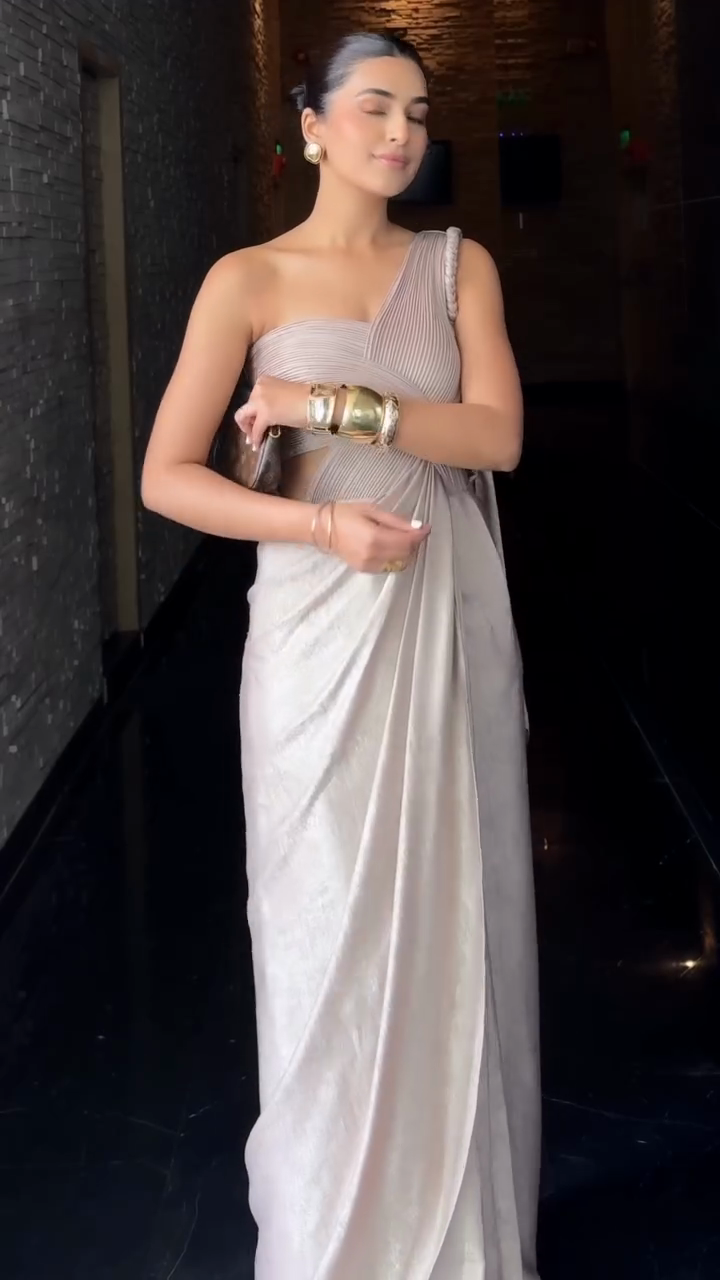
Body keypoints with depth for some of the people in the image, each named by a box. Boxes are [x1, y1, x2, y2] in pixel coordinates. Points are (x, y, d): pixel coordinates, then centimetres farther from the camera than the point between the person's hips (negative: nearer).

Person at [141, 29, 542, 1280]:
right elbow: (166, 477, -5)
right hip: (322, 625, -2)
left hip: (451, 615, 3)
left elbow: (498, 434, -6)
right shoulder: (248, 279, 0)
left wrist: (336, 403, -13)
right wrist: (325, 524, -16)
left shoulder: (459, 265, 8)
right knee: (334, 922, 4)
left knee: (456, 912, 8)